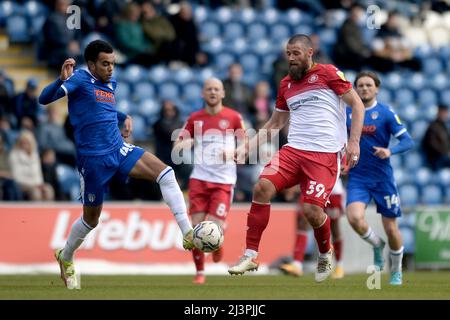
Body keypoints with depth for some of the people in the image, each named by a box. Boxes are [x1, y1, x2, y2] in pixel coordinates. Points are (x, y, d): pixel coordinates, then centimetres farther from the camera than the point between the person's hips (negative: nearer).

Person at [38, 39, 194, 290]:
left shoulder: (111, 84, 13)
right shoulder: (80, 79, -8)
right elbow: (44, 99, -20)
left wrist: (125, 117, 15)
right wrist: (62, 80, -38)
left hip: (119, 150, 6)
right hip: (93, 158, -6)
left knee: (166, 174, -16)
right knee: (91, 218, 8)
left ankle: (189, 235, -20)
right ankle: (66, 257, 37)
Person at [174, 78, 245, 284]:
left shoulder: (233, 117, 2)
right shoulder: (195, 118, 8)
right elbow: (178, 145, 11)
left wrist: (232, 153, -13)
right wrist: (184, 143, -13)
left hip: (224, 181, -2)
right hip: (199, 179, 2)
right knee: (196, 226, -5)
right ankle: (199, 272, 10)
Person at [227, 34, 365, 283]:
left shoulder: (328, 73, 0)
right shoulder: (286, 85, 17)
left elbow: (357, 105, 1)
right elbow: (275, 123, 26)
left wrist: (354, 141, -10)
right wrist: (246, 147, 17)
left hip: (325, 154, -5)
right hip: (293, 150, 5)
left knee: (312, 210, -16)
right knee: (262, 187, -19)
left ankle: (325, 255, 17)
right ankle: (250, 255, -13)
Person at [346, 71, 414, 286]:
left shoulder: (386, 113, -5)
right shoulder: (346, 113, 3)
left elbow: (408, 141, -9)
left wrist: (390, 151, -26)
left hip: (383, 177, -1)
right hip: (357, 177, 1)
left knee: (390, 228, 2)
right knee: (355, 218, -23)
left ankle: (396, 272, 27)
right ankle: (377, 245, 9)